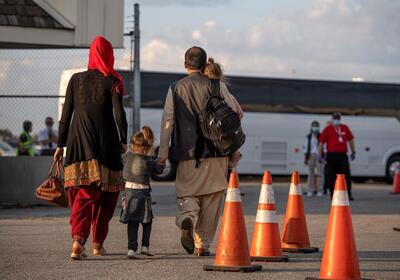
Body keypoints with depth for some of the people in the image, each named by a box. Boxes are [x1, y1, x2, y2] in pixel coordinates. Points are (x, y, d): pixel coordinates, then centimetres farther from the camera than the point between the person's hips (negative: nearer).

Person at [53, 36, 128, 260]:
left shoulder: (76, 80, 8)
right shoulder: (112, 82, -1)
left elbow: (66, 114, 8)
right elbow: (119, 113, -10)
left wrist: (61, 145, 13)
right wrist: (123, 141, 1)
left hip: (78, 142, 2)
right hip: (105, 142, -2)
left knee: (83, 194, -2)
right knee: (106, 194, 13)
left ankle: (78, 238, -25)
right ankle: (98, 244, 18)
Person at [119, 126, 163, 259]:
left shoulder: (126, 156, -1)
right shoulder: (149, 161, -3)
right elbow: (160, 170, 10)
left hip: (129, 192, 1)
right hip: (143, 194, -1)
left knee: (132, 223, 5)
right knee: (147, 221, 17)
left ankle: (132, 248, -6)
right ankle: (145, 246, 10)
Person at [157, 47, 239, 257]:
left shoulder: (176, 88, 4)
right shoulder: (216, 86, 2)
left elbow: (167, 120, -3)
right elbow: (234, 114, 1)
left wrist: (163, 151, -3)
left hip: (187, 153, 1)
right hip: (215, 152, -1)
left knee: (186, 193, 9)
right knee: (211, 200, 8)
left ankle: (187, 218, -23)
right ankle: (203, 243, 6)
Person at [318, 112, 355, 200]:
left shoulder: (345, 128, 12)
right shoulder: (327, 129, 1)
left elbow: (350, 140, 20)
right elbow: (321, 142, 1)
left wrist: (353, 152, 18)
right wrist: (320, 155, -3)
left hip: (343, 155, 3)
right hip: (331, 156, -3)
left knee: (347, 175, -4)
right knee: (331, 176, 1)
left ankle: (348, 194, -2)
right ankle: (333, 195, 10)